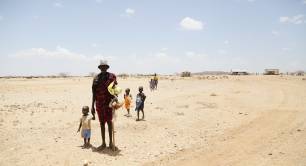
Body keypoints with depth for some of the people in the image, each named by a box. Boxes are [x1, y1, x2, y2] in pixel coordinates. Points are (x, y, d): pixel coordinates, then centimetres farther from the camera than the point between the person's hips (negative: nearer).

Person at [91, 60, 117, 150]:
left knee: (109, 122, 3)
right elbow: (94, 93, 8)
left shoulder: (112, 76, -1)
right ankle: (103, 143, 21)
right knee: (102, 122, 10)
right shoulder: (96, 78, 6)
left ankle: (111, 142, 14)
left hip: (109, 102, -3)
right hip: (99, 104, 3)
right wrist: (92, 106, 6)